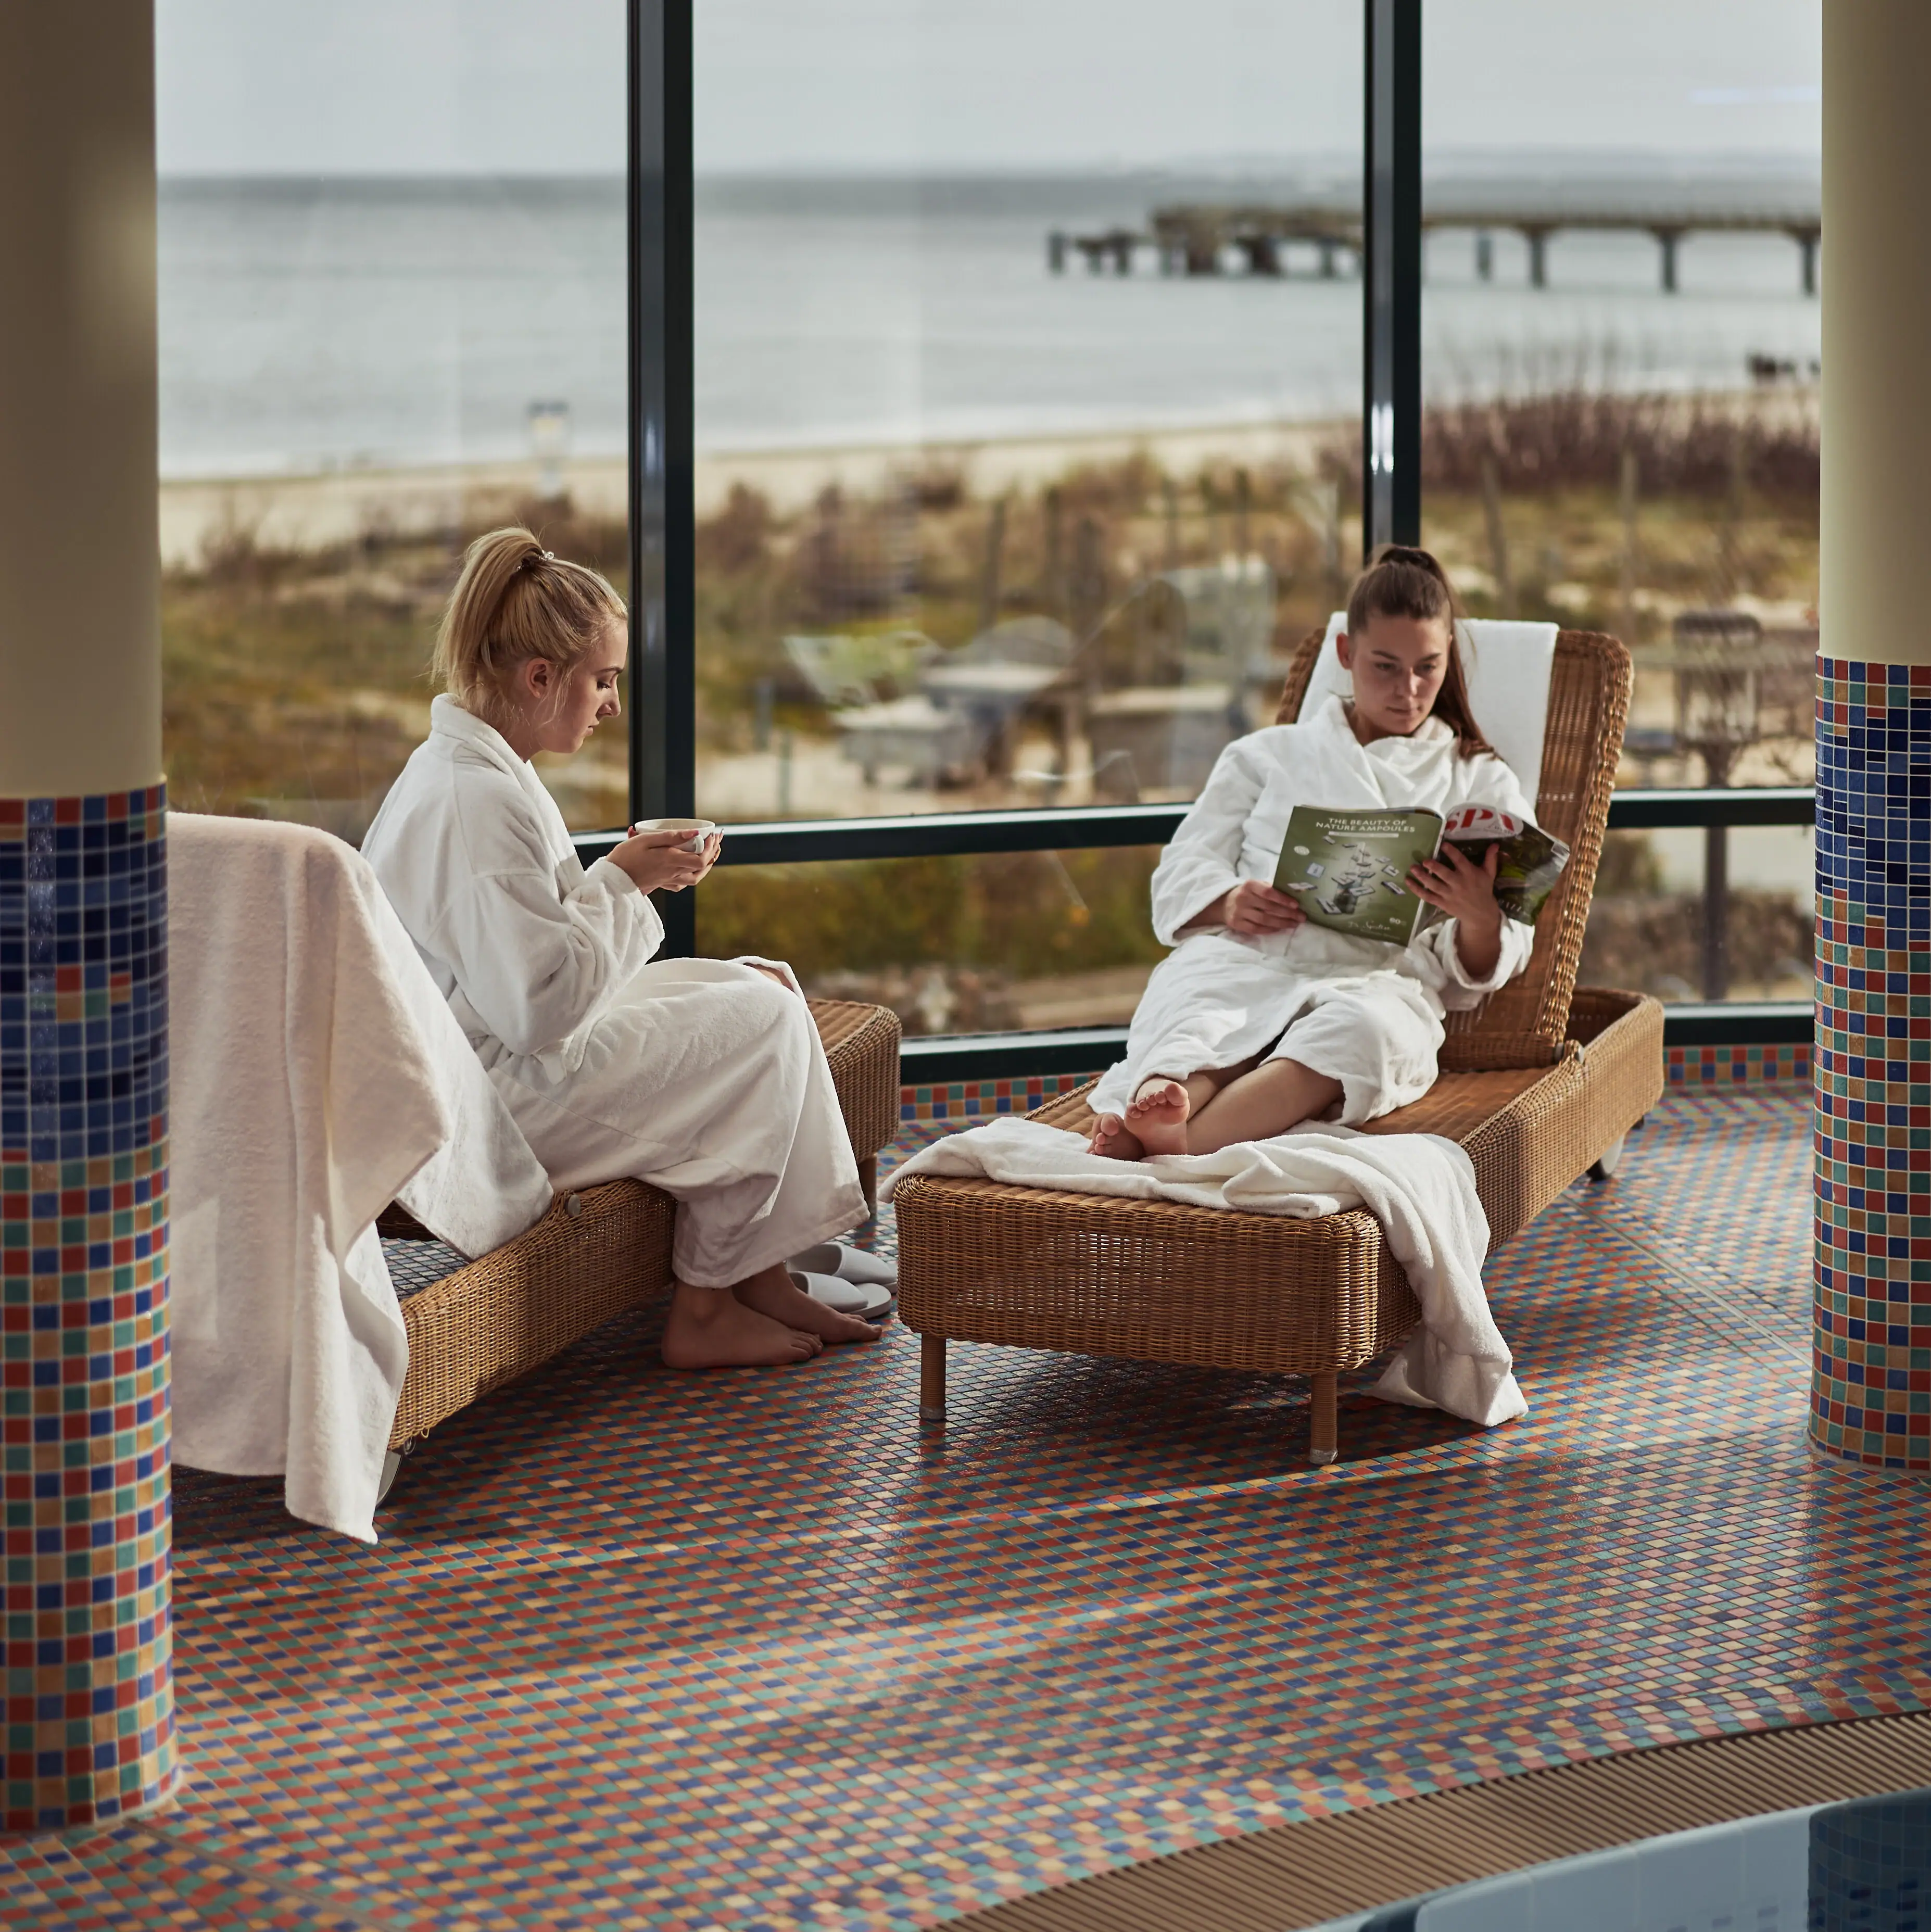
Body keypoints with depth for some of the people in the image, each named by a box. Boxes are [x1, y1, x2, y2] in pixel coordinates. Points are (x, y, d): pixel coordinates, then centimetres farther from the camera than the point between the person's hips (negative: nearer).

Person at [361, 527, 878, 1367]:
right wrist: (620, 880, -16)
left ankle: (754, 1275, 12)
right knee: (759, 1020, -9)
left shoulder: (458, 769, 10)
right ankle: (703, 1312, 0)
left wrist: (636, 880, 5)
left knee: (766, 982, 12)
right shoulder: (478, 800, -25)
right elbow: (539, 1006, -27)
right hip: (495, 1101, -11)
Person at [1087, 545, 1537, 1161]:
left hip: (1376, 979, -2)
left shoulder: (1483, 785, 26)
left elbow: (1477, 972, 18)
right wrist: (1229, 902, -5)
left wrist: (1480, 917, -9)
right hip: (1238, 959, 2)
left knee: (1364, 1028, -42)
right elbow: (1182, 872, 20)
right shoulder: (1267, 756, 29)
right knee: (1191, 1024, -38)